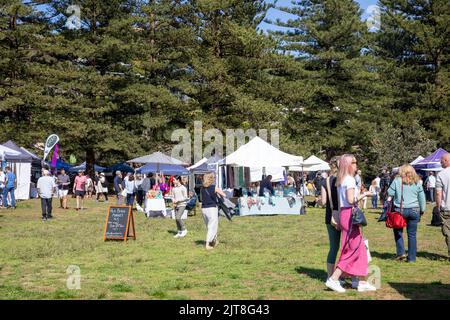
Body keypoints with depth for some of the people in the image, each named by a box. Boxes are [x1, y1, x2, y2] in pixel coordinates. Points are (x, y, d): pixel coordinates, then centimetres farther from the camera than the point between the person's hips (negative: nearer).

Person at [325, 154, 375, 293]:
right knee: (353, 249, -3)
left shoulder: (341, 180, 14)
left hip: (344, 213, 9)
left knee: (360, 248, 13)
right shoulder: (350, 179, -13)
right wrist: (363, 195, -9)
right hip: (350, 215, -9)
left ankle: (361, 282, 17)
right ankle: (333, 279, -3)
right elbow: (351, 200, -21)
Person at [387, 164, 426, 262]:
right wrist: (422, 210, 19)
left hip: (400, 210, -2)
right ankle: (411, 257, 9)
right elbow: (422, 198, 9)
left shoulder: (397, 180, -3)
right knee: (412, 234, 7)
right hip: (414, 210, 2)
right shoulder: (417, 183, 5)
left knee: (398, 231, 15)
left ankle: (401, 252, 4)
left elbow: (390, 193, -2)